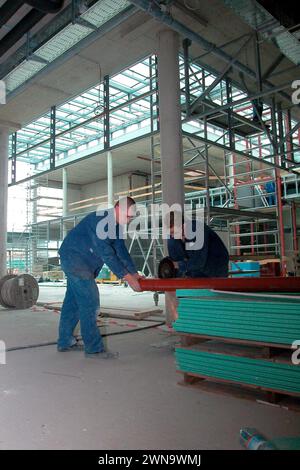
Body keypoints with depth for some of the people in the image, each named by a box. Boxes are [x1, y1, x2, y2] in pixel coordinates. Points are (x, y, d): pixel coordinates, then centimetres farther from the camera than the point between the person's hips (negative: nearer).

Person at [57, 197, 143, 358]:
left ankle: (65, 342, 25)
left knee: (73, 301, 14)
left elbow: (121, 250, 8)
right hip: (74, 258, -10)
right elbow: (107, 253, -29)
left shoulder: (115, 225, 6)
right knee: (90, 303, -11)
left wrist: (134, 273, 1)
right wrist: (128, 277, -28)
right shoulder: (99, 220, -25)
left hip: (75, 261, 10)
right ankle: (94, 348, -5)